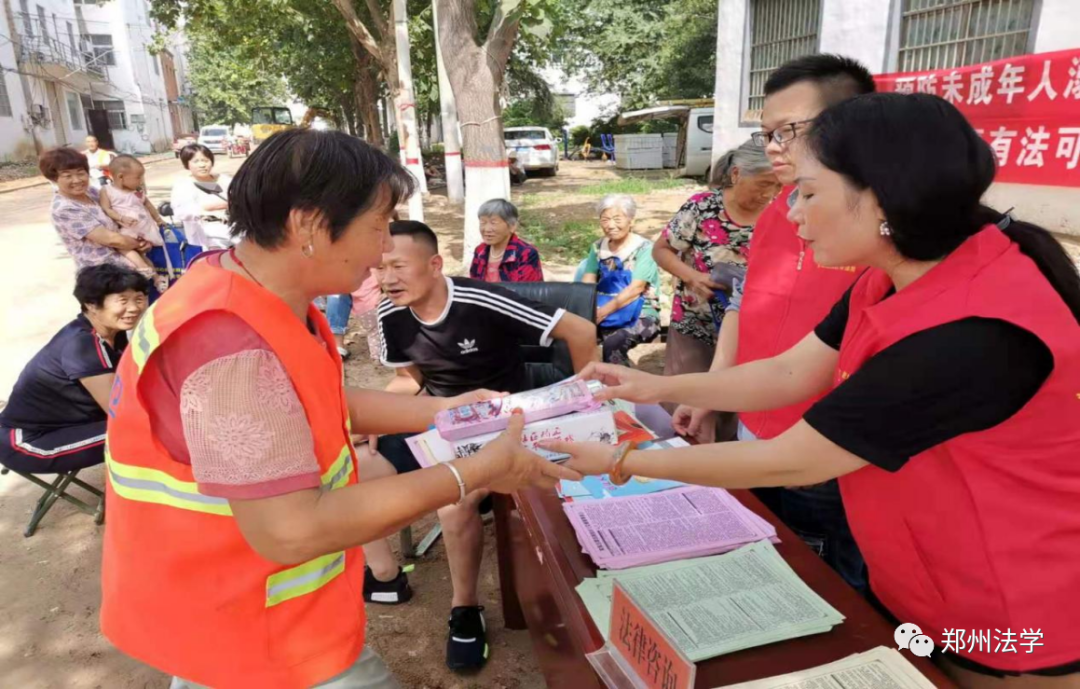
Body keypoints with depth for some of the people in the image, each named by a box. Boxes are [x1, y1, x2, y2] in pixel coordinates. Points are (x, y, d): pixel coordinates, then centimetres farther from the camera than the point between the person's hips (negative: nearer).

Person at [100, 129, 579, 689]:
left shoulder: (257, 298, -3)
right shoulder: (235, 351, -35)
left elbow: (315, 404, 8)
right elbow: (291, 531, -35)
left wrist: (439, 410, 0)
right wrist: (474, 473, -31)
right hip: (254, 628, -9)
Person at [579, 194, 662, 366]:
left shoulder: (644, 248, -7)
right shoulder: (598, 248, 8)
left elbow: (635, 288, -17)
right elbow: (586, 283, -1)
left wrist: (603, 311, -27)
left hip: (640, 316, -4)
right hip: (606, 315, 4)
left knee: (613, 343, -34)